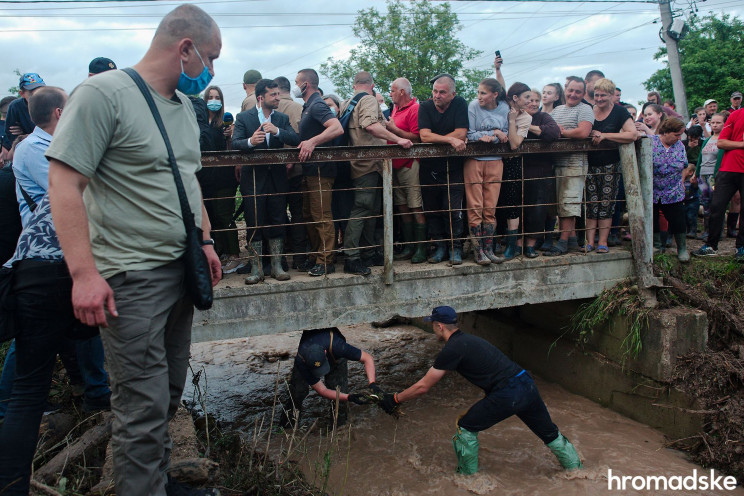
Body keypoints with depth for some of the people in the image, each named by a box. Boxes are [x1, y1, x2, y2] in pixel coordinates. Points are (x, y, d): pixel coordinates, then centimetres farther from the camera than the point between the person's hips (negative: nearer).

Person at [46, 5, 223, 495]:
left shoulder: (184, 105, 13)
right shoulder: (103, 94, -12)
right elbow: (64, 184, -16)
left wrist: (205, 241, 17)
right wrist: (84, 272, -21)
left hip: (181, 270, 8)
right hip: (132, 278, -8)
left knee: (169, 392, 16)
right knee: (144, 405, -3)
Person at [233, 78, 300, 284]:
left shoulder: (282, 118, 9)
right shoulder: (243, 117, 0)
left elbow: (296, 140, -6)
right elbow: (235, 143, -12)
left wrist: (276, 131, -22)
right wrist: (250, 141, -33)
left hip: (277, 177, 3)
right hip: (253, 178, -2)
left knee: (277, 224, 5)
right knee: (254, 225, 1)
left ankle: (277, 266, 15)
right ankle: (256, 269, 9)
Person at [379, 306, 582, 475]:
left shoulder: (453, 349, -8)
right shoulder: (468, 339, 18)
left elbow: (423, 387, -5)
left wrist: (395, 399, 6)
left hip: (507, 395, -8)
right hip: (528, 384, 8)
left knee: (466, 428, 9)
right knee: (550, 433, 25)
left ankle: (467, 477, 22)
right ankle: (576, 469, 39)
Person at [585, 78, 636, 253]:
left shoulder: (619, 112, -2)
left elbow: (632, 135, -14)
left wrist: (604, 135, -18)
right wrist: (591, 134, -8)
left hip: (610, 166, -2)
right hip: (590, 165, 2)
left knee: (606, 204, 0)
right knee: (590, 204, -1)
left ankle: (603, 242, 5)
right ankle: (589, 241, 2)